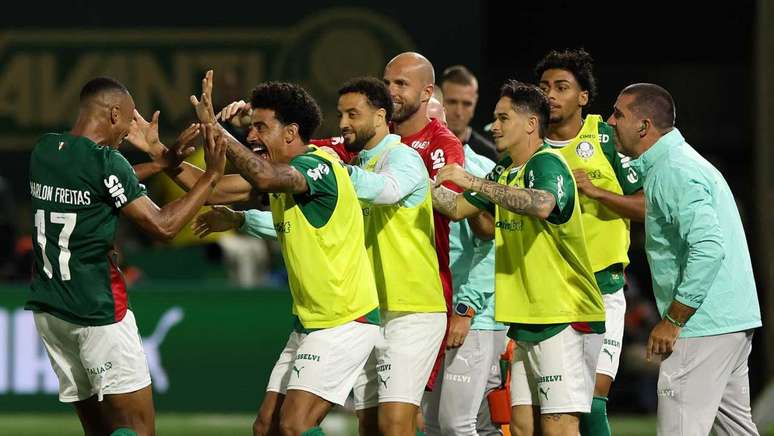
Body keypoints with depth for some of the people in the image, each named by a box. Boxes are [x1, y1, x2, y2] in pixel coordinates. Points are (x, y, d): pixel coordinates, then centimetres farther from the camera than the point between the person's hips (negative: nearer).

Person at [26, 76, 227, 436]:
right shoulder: (104, 161, -15)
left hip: (48, 308, 8)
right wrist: (211, 177, -6)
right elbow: (163, 226, -14)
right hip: (97, 309, -8)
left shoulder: (44, 151, 7)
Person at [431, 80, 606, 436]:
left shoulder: (547, 164, -13)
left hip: (566, 319, -9)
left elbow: (542, 205, -35)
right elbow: (458, 208, 24)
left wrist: (473, 182, -33)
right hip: (527, 322, 9)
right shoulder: (505, 171, 16)